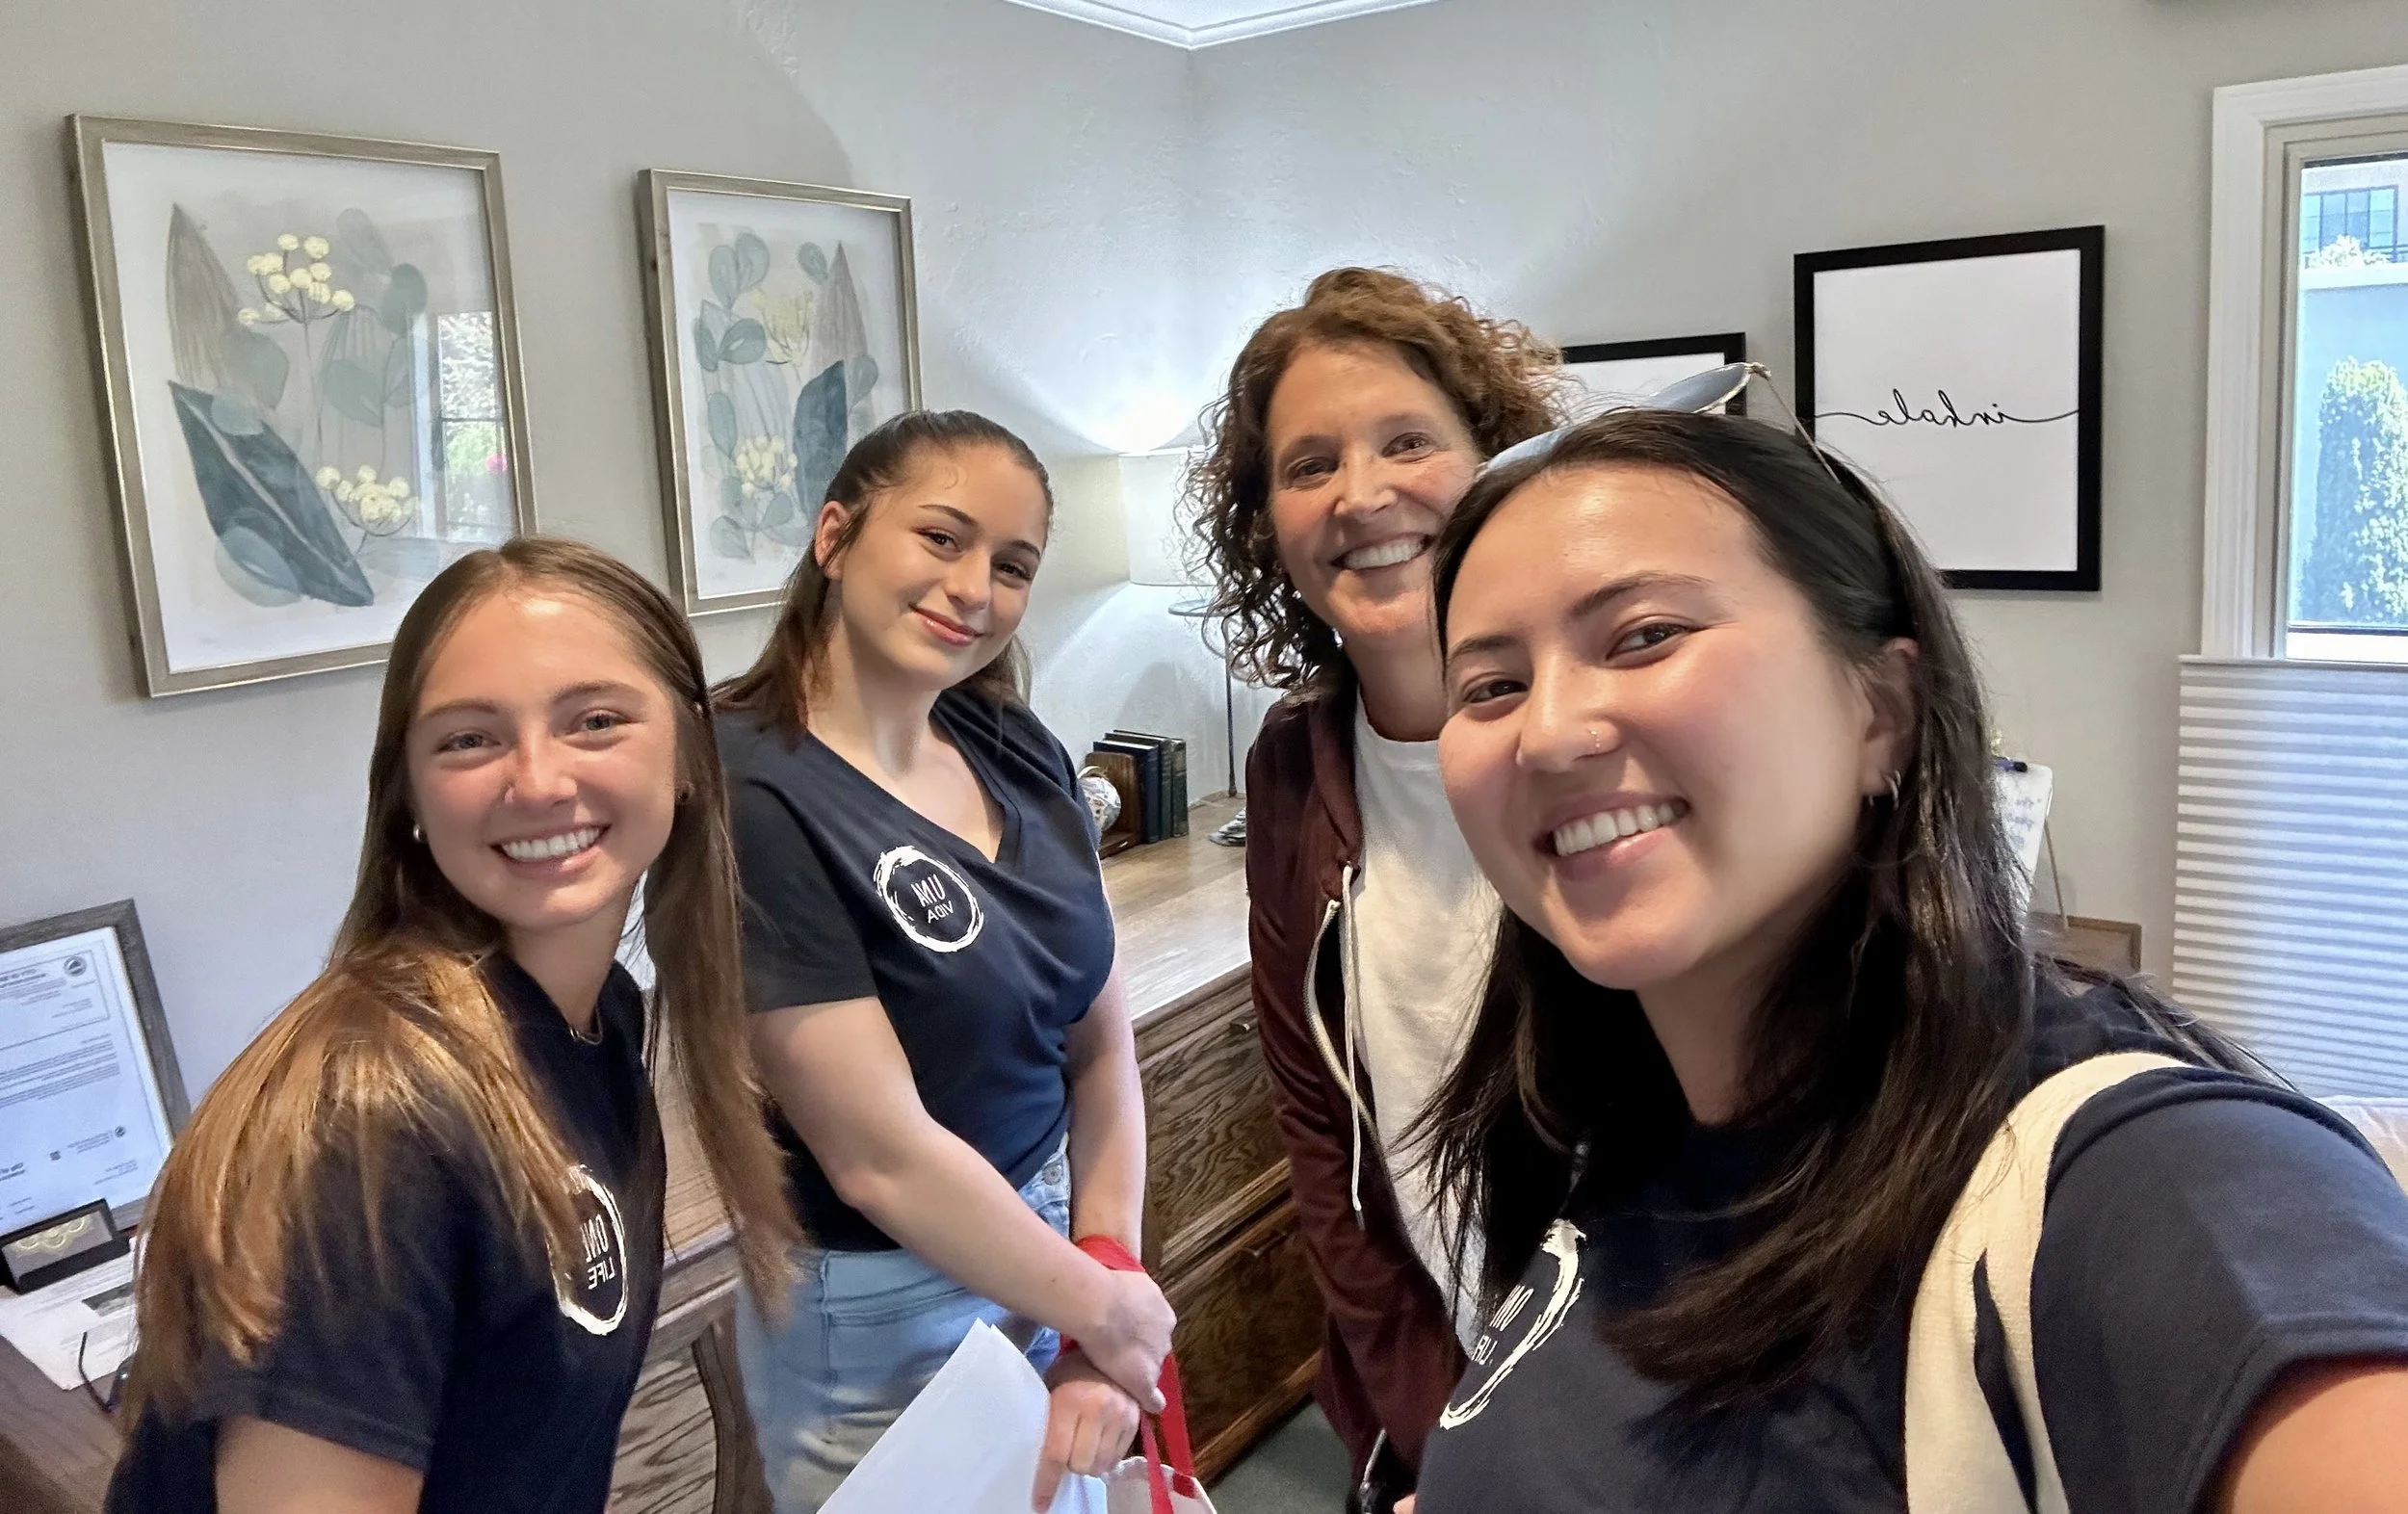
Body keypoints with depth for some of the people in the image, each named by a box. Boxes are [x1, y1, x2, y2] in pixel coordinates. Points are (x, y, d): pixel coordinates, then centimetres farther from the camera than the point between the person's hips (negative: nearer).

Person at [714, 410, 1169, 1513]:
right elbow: (880, 1155, -23)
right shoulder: (751, 794, -23)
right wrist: (1107, 1312, -11)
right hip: (881, 1323, -6)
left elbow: (1103, 1048, 0)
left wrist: (1102, 1346, -7)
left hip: (1050, 1251, 6)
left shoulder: (1021, 753, -4)